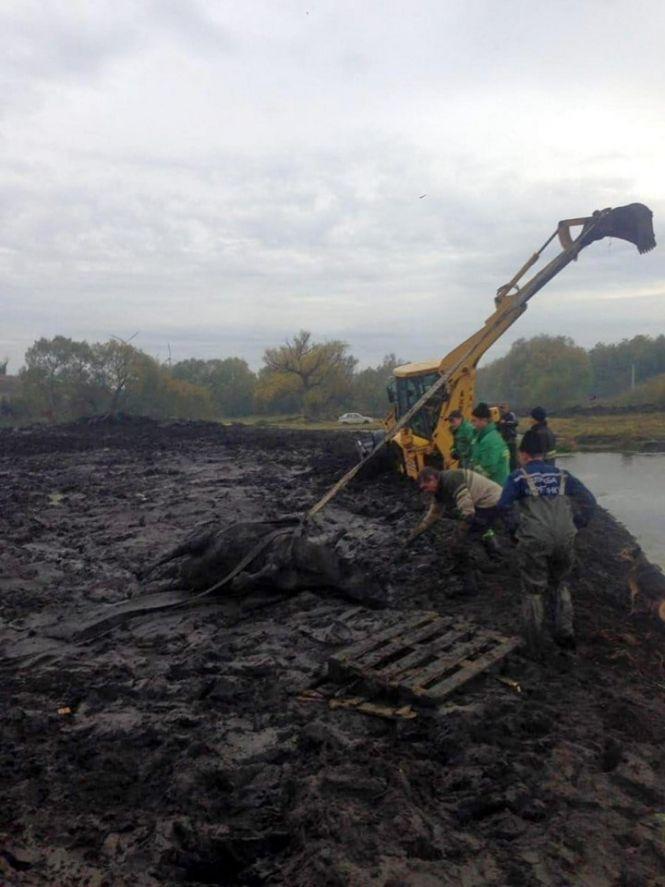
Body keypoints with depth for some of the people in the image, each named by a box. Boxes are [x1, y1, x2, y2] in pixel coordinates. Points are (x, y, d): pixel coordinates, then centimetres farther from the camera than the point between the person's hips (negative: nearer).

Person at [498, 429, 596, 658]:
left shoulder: (519, 476, 3)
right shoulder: (561, 475, 14)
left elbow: (504, 506, -10)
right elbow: (588, 501, 11)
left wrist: (516, 527, 2)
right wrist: (576, 525, 13)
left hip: (533, 541, -3)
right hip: (564, 539, 4)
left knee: (533, 592, 11)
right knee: (559, 584, 27)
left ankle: (535, 647, 16)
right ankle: (565, 633, 23)